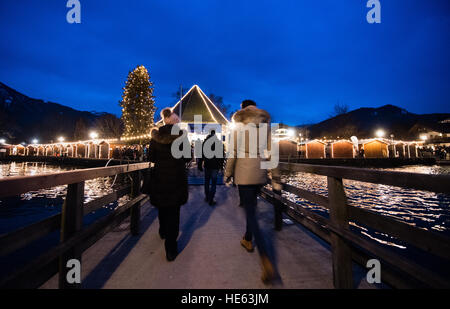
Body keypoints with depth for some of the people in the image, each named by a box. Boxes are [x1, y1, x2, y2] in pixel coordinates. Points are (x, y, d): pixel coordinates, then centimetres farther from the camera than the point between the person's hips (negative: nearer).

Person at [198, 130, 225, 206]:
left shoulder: (205, 142, -1)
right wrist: (221, 165, 7)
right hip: (215, 166, -2)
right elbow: (222, 155, -3)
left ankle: (207, 197, 29)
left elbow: (201, 154, 1)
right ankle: (210, 200, 4)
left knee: (207, 181, 17)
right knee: (213, 183, 4)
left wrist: (200, 164, 8)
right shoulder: (219, 142, -7)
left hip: (207, 165, 3)